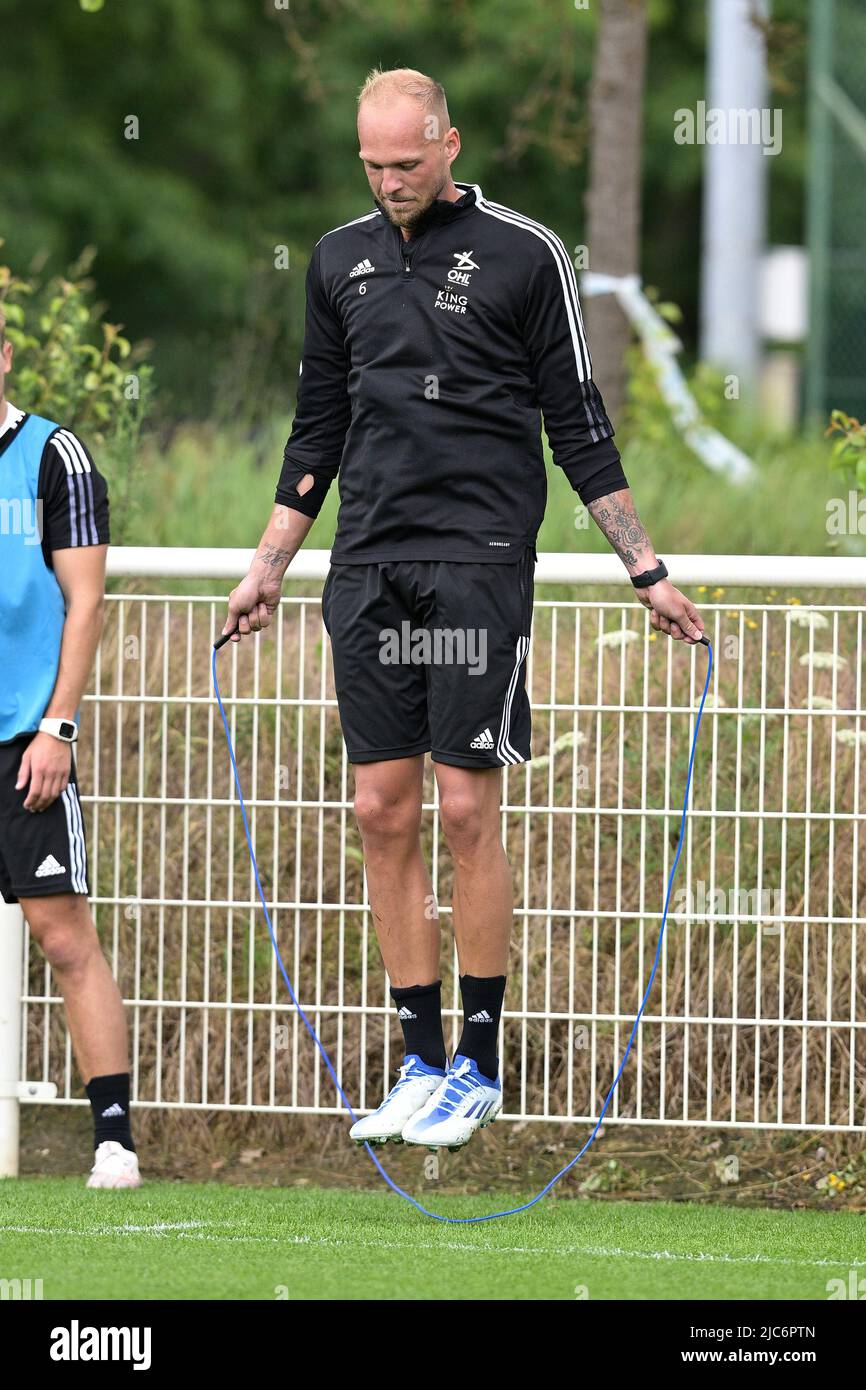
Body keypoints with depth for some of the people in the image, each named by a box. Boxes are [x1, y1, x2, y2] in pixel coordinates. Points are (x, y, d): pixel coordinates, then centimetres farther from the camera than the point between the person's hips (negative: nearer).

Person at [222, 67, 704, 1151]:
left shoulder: (524, 254, -2)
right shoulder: (340, 258, 12)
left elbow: (578, 426, 2)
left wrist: (647, 572, 1)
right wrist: (267, 566, 21)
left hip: (479, 561, -5)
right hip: (367, 567, 5)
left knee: (467, 809, -6)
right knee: (383, 810, 2)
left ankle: (479, 1070, 2)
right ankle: (421, 1061, 9)